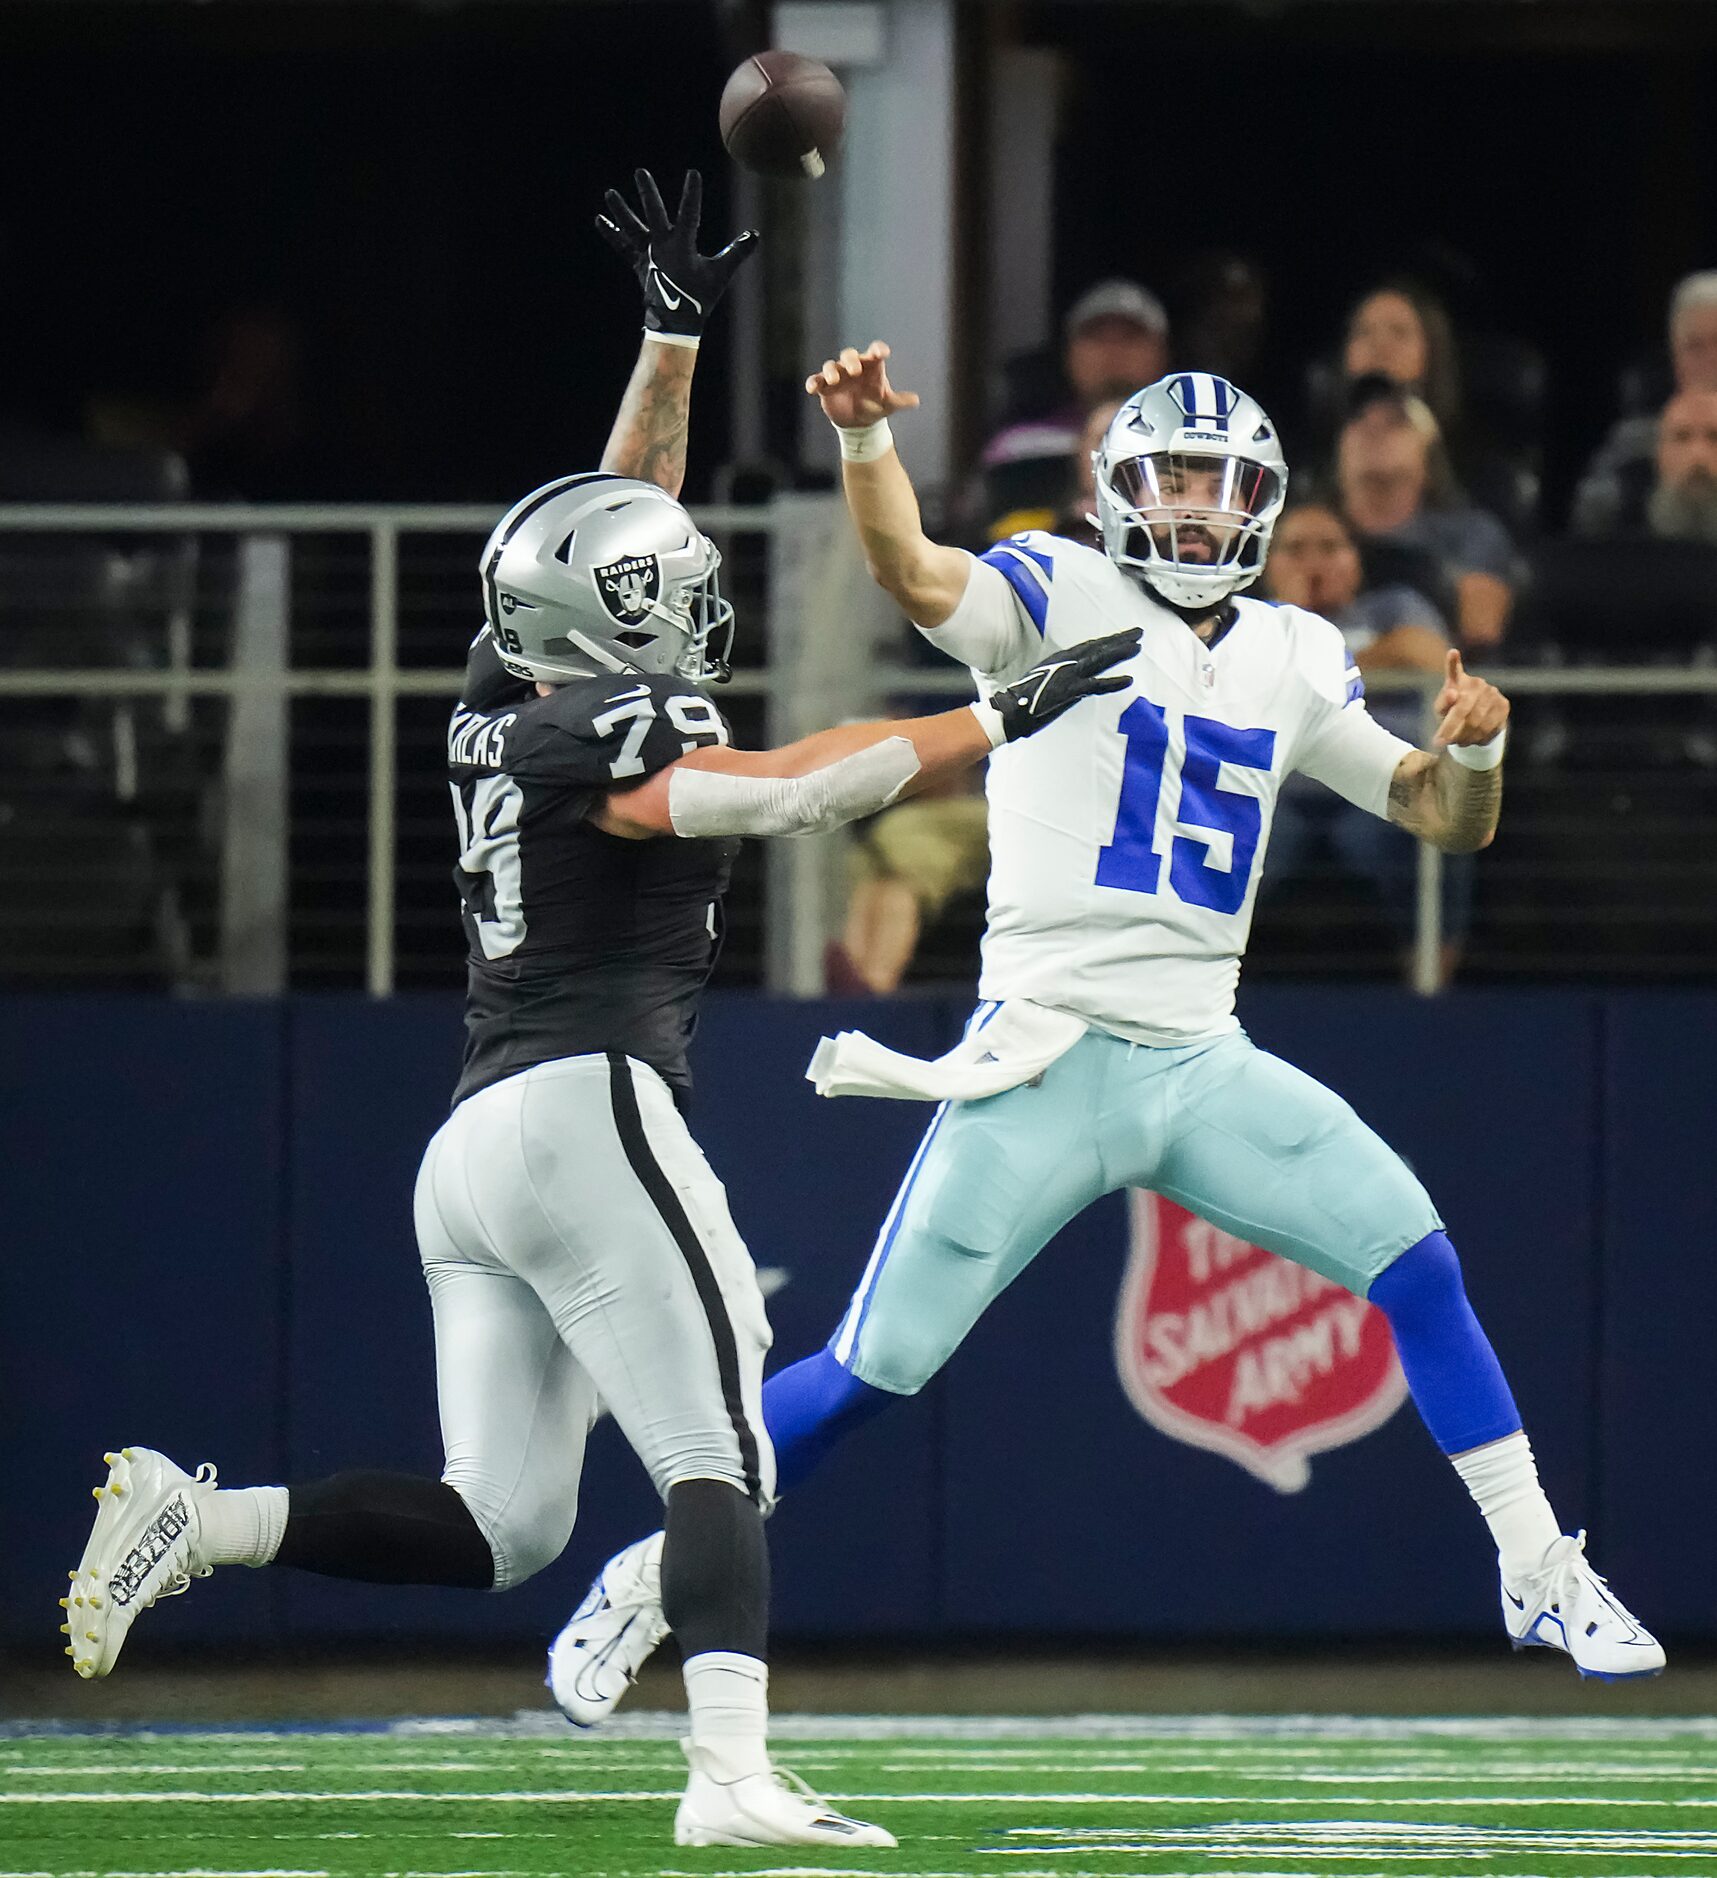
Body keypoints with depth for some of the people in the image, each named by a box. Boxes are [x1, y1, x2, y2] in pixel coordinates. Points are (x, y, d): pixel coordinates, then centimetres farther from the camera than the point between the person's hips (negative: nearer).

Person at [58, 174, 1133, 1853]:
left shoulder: (504, 707, 17)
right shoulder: (598, 743, -8)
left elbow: (622, 524, 30)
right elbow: (786, 795, -19)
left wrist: (674, 337, 31)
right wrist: (999, 722, -16)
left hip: (470, 1148, 9)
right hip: (585, 1110, -9)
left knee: (496, 1527, 7)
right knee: (719, 1458, -12)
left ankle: (195, 1520, -6)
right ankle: (731, 1776, -27)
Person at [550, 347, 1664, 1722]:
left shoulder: (1293, 663, 13)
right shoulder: (1060, 599, -3)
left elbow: (1447, 821, 15)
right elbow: (918, 576, -23)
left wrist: (1473, 749, -9)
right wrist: (866, 437, -44)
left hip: (1204, 1068, 5)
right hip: (1045, 1068, -5)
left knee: (1418, 1266, -3)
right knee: (871, 1371, -5)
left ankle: (1538, 1574, 10)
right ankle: (652, 1578, 11)